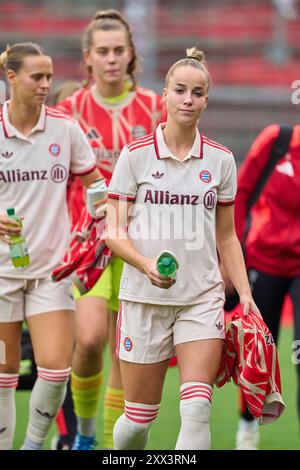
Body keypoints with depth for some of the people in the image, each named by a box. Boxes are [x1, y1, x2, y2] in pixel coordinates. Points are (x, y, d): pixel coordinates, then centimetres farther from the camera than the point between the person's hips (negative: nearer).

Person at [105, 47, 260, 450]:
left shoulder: (220, 159, 5)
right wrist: (146, 265, -21)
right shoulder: (136, 155, -2)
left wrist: (245, 293, 2)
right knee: (139, 418, 4)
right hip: (144, 297, -1)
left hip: (202, 299, 1)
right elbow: (114, 232, -3)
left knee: (196, 408, -16)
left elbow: (226, 237, 13)